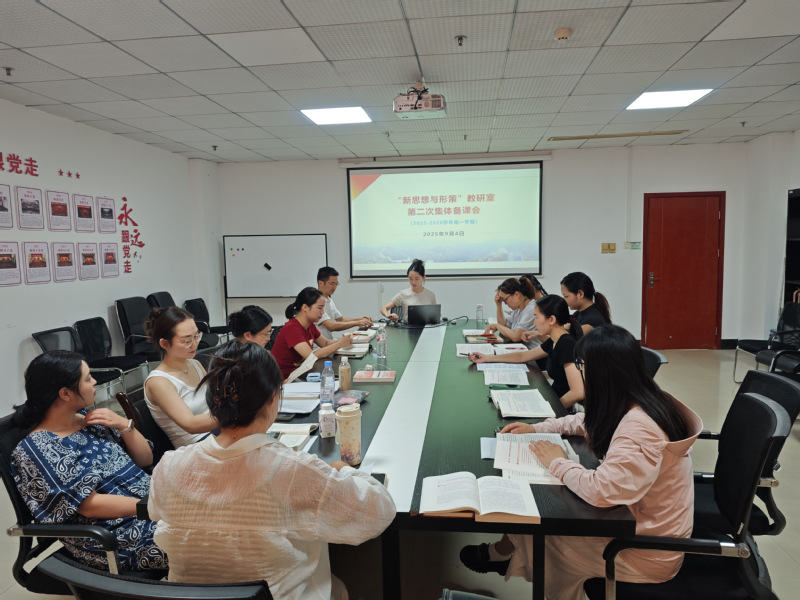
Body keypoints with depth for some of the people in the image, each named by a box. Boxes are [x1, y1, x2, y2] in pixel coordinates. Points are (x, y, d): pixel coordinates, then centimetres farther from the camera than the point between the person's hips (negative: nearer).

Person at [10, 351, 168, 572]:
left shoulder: (90, 419, 9)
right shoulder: (38, 449, -10)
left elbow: (145, 460, 12)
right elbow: (90, 505, -16)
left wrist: (124, 425, -4)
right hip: (116, 535, -7)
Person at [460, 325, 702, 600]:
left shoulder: (639, 427, -33)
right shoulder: (634, 404, -3)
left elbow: (602, 491, -38)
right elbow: (587, 422, 15)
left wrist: (557, 462, -20)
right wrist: (537, 428, 8)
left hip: (648, 554, -8)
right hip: (637, 519, 8)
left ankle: (500, 554, 31)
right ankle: (502, 554, 27)